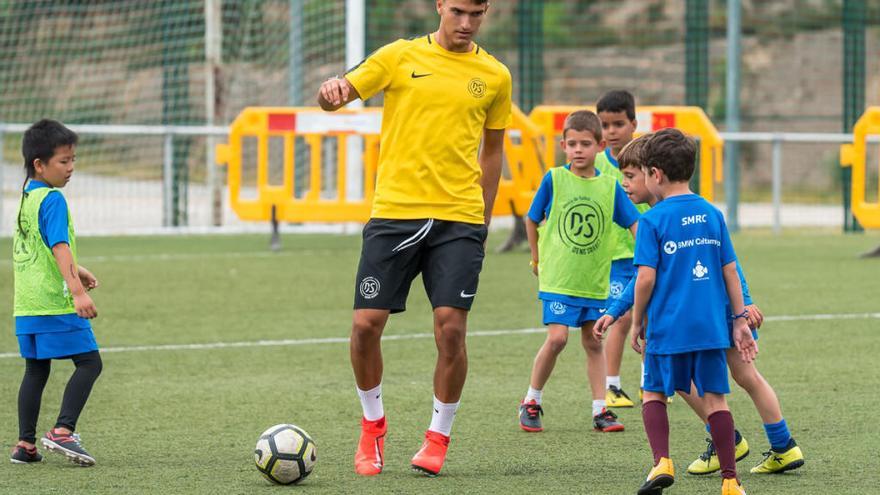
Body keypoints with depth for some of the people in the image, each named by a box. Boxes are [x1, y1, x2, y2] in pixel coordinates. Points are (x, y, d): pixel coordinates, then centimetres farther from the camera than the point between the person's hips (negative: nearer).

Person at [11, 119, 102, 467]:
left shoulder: (26, 198, 16)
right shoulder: (52, 200, -13)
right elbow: (60, 247, -23)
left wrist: (75, 271, 37)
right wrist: (77, 290, -30)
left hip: (26, 305, 9)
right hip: (55, 303, -9)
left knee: (36, 370, 13)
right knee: (89, 363, -6)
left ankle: (25, 444, 12)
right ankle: (63, 431, -15)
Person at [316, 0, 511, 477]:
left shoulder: (494, 76, 9)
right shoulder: (400, 57, 4)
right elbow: (337, 96, 0)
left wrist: (482, 223, 15)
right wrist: (330, 92, -25)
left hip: (459, 218, 0)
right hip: (394, 211, 0)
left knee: (450, 326, -10)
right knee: (366, 324, -5)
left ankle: (438, 436, 8)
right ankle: (372, 424, 19)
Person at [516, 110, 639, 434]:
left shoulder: (609, 186, 1)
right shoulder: (554, 180, -4)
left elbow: (635, 224, -1)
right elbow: (532, 219, 8)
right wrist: (537, 258, 11)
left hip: (595, 280, 3)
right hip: (558, 278, -3)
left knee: (593, 343, 9)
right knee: (557, 337, -14)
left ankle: (600, 410, 14)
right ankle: (531, 402, 3)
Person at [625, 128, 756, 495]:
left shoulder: (652, 220, -7)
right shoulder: (712, 214, 7)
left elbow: (646, 277, -11)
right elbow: (730, 271, 9)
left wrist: (637, 324, 1)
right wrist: (740, 319, 15)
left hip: (668, 327, -3)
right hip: (711, 325, 4)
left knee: (654, 392, 14)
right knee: (714, 397, 7)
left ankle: (662, 461, -3)